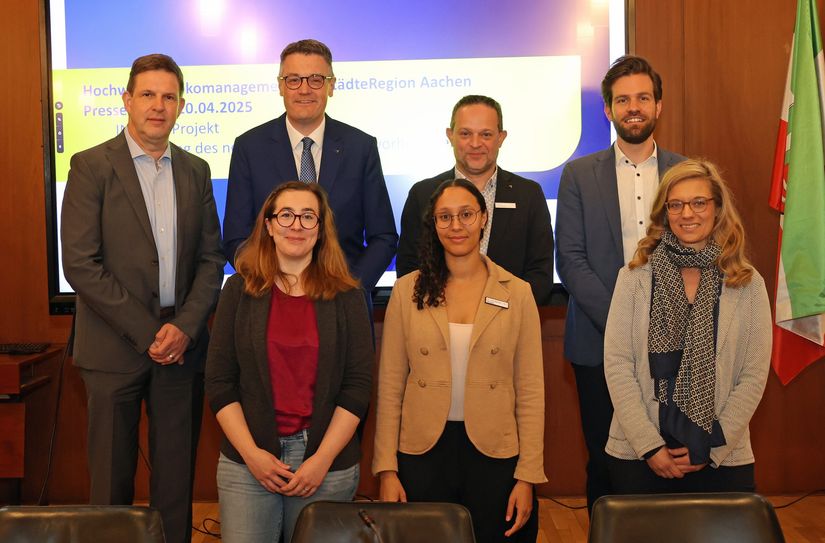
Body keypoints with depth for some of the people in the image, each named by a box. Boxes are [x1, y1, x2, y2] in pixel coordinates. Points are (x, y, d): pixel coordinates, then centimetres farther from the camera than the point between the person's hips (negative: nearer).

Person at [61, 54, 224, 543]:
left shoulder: (196, 170, 10)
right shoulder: (91, 167, -4)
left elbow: (211, 259, 9)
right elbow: (80, 264, -10)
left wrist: (185, 327, -7)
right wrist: (147, 332, -13)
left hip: (181, 345, 3)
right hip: (114, 347, -3)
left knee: (177, 477, 9)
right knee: (113, 479, 6)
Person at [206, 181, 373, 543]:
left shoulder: (346, 297, 1)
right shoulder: (239, 290, 3)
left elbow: (358, 385, -2)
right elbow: (219, 381, 1)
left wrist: (322, 459, -10)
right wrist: (251, 453, -9)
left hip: (327, 464, 0)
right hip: (247, 461, 0)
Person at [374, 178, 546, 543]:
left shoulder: (517, 293, -1)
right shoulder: (408, 291, -1)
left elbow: (530, 391, 0)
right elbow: (390, 386, 1)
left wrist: (527, 476, -3)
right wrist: (386, 469, -2)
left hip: (494, 454, 0)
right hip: (422, 452, 0)